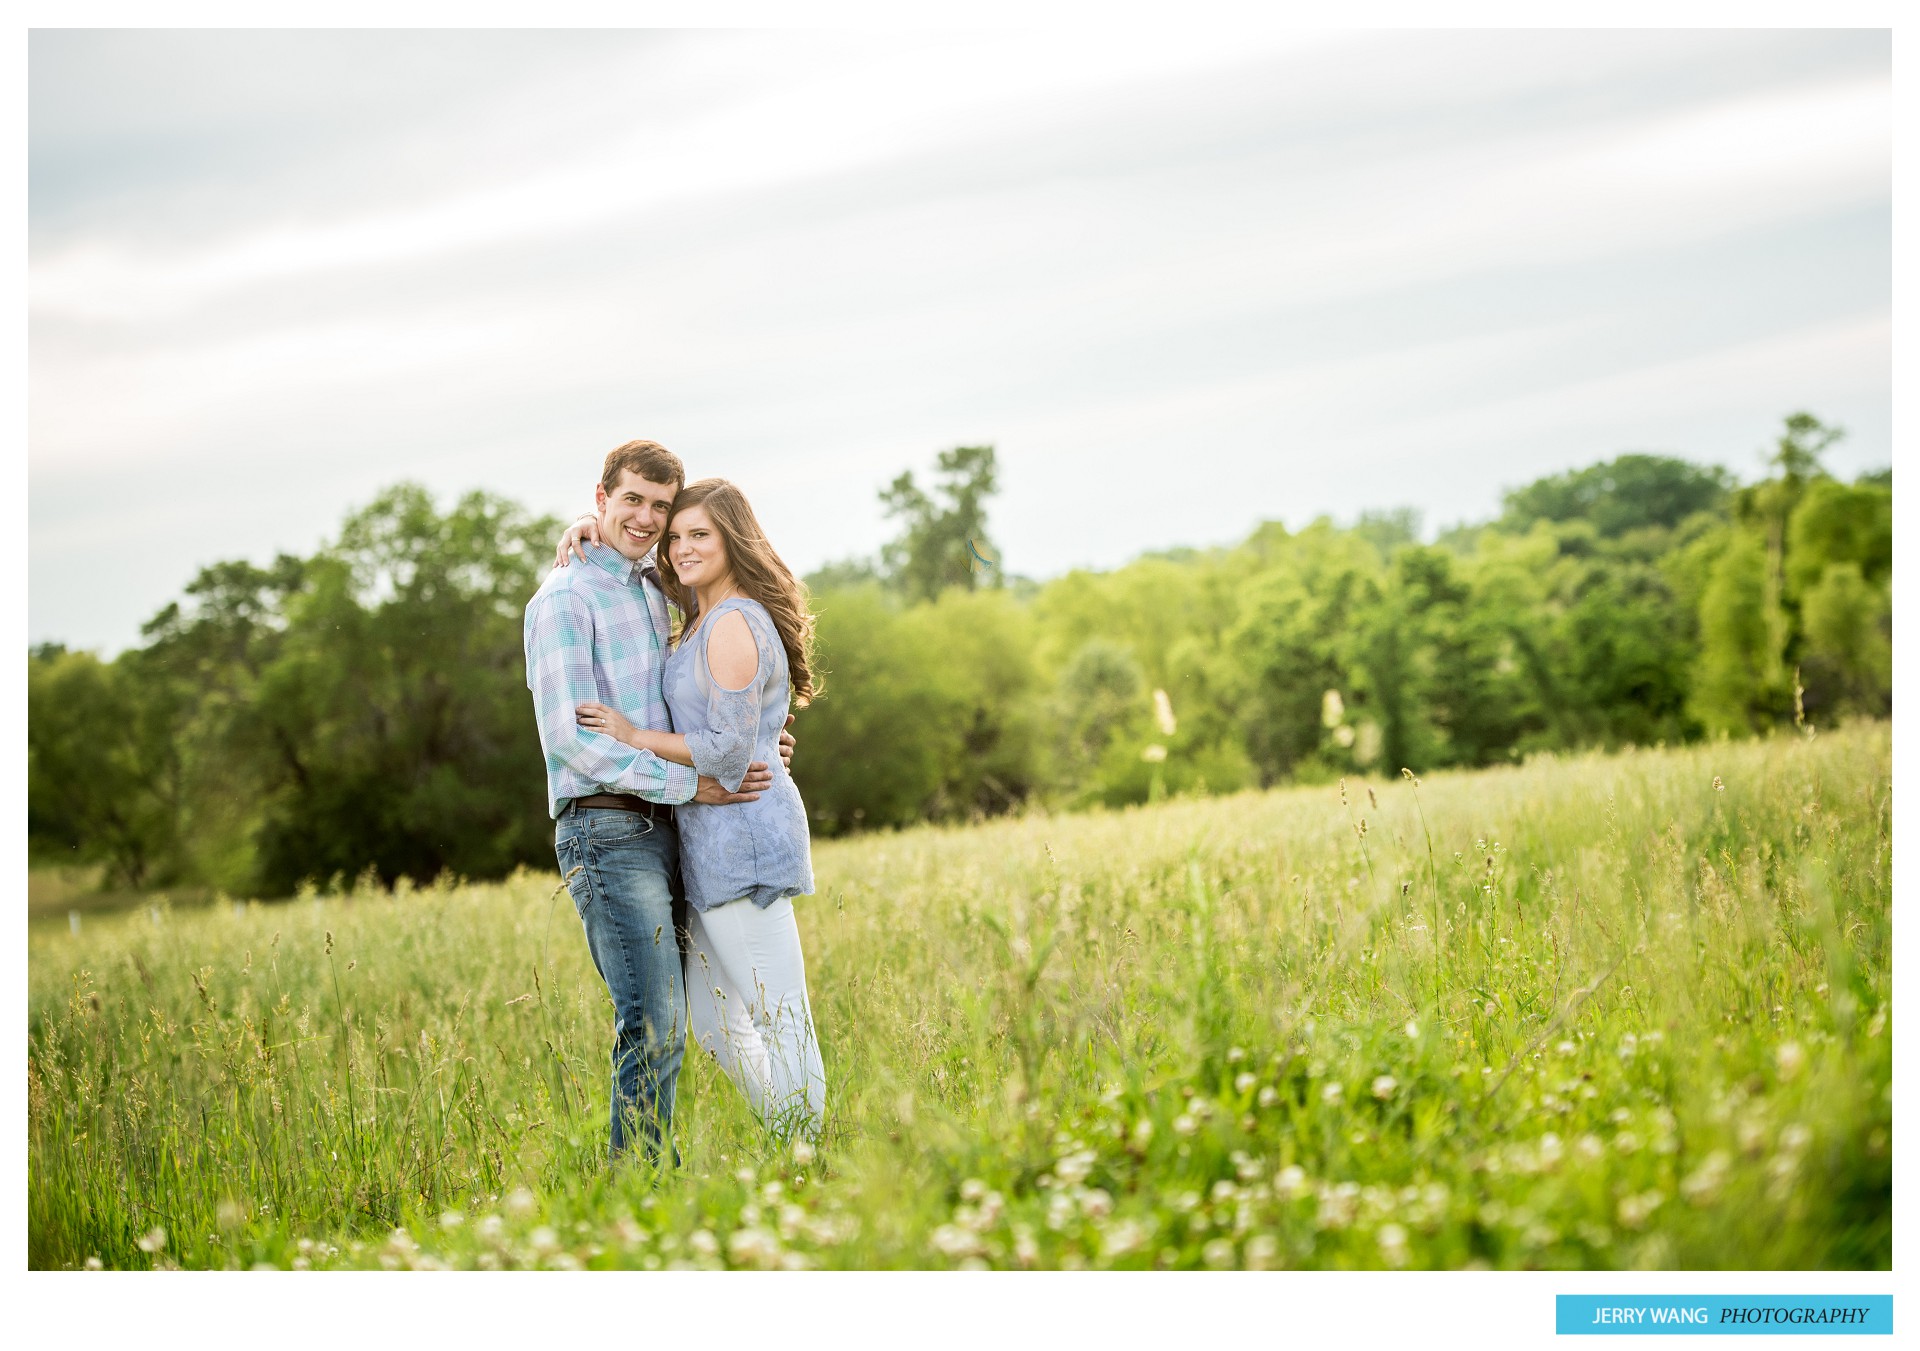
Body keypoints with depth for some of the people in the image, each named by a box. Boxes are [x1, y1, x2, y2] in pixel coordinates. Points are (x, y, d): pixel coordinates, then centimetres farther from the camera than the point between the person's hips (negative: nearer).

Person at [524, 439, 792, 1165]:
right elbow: (572, 739, -16)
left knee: (660, 1022, 8)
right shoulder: (564, 599, -7)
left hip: (660, 832, 9)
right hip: (607, 832, -9)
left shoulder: (651, 594, 20)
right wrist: (696, 784, -16)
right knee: (654, 1024, -15)